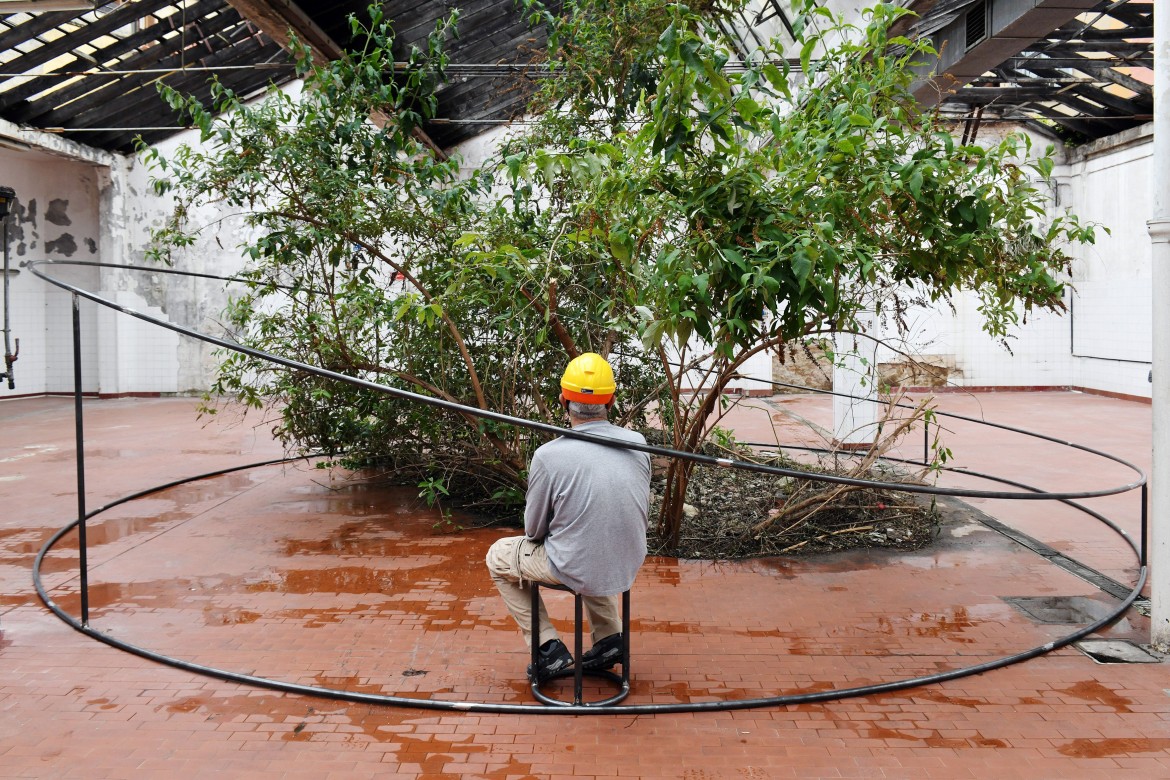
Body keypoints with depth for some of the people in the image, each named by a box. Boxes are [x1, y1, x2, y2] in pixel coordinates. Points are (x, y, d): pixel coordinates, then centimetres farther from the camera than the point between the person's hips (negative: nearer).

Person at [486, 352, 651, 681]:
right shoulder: (637, 443, -9)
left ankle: (549, 647, 16)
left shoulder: (548, 455, -21)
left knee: (498, 556, 20)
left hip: (576, 572, -5)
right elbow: (641, 511, 5)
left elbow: (534, 530, -8)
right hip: (628, 567, 5)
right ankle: (609, 637, 28)